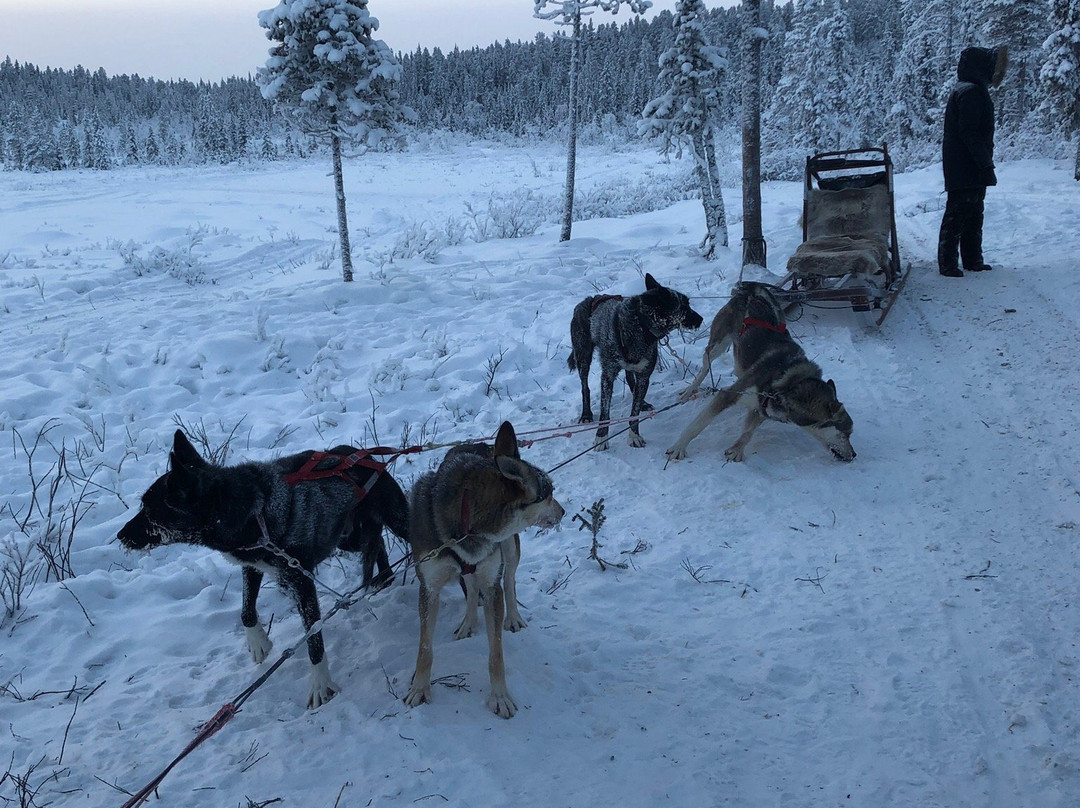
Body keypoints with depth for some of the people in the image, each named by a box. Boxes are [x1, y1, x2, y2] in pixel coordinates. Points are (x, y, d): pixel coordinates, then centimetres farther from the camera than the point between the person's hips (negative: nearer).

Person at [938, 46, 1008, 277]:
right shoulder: (971, 92, -15)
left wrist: (986, 163, 21)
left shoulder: (974, 91, 18)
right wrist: (986, 165, -22)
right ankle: (947, 264, -3)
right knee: (957, 215, -7)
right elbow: (970, 134, -23)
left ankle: (973, 260, 23)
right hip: (965, 169, -11)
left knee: (974, 216, 15)